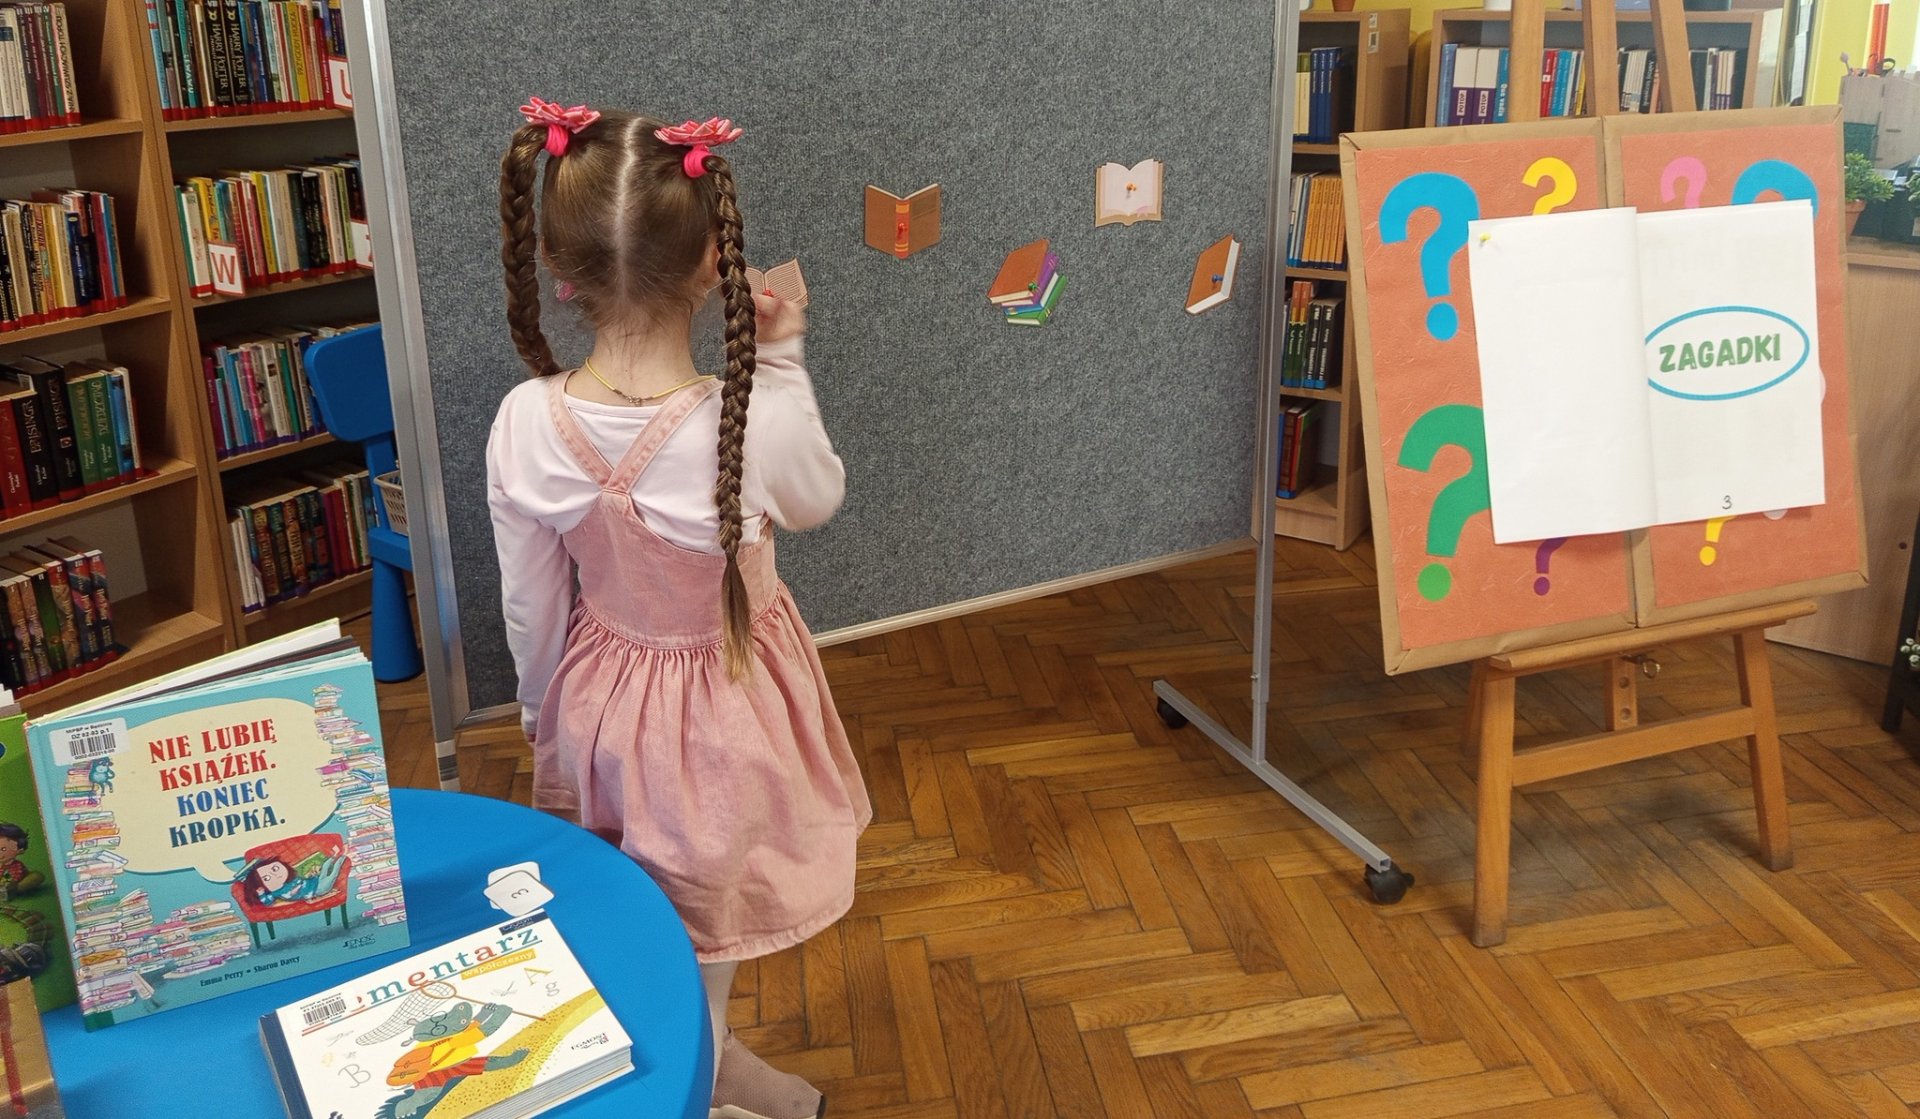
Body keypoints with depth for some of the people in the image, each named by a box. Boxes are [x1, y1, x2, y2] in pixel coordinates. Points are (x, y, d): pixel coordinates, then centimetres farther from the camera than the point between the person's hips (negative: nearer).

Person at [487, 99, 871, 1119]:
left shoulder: (526, 426, -21)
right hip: (722, 710, -3)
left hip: (603, 698, 4)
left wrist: (545, 714, 11)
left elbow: (530, 608, -7)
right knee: (700, 944, 19)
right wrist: (782, 361, -4)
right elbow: (817, 500, -6)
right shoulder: (757, 425, -32)